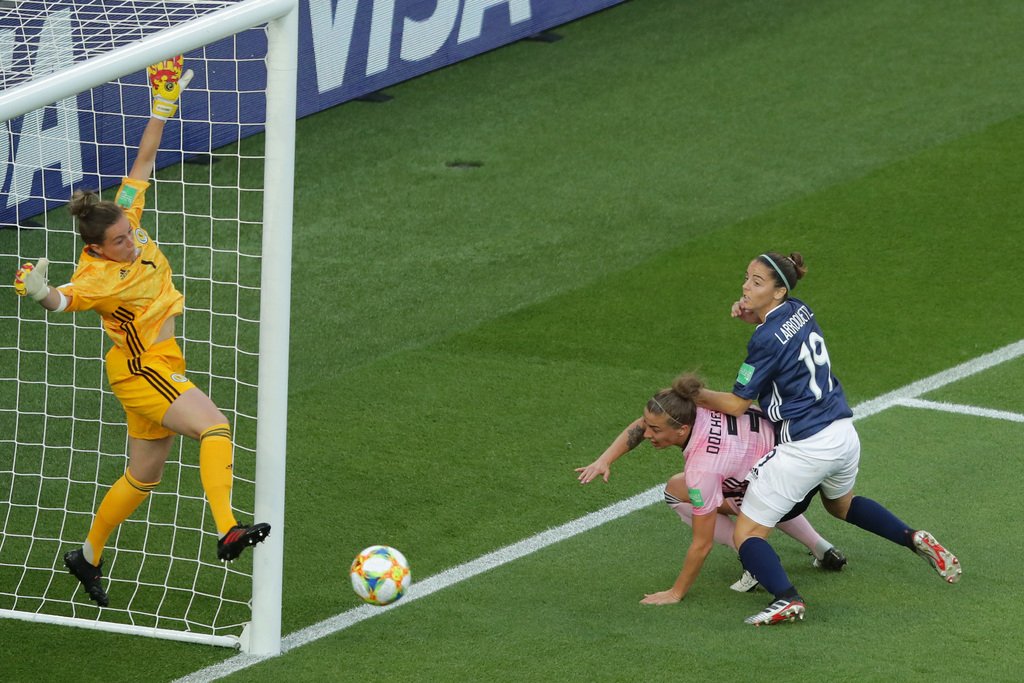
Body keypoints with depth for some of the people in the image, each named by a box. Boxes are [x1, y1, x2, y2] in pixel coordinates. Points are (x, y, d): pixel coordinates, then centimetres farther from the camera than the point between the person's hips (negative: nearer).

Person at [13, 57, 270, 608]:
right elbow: (64, 300, -45)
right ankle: (227, 532, -40)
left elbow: (143, 163, 4)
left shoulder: (125, 219, -5)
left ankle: (88, 556, 34)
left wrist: (162, 108, 0)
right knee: (215, 427, -28)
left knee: (144, 476, 18)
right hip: (140, 371, -9)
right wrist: (40, 292, -66)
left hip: (159, 366, 9)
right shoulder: (98, 276, -26)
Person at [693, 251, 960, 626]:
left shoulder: (767, 339, -17)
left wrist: (697, 394, 6)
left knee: (747, 534, -4)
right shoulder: (799, 311, 6)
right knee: (841, 503, 39)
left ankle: (786, 598, -27)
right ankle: (914, 538, 25)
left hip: (805, 448, -9)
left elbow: (737, 404, -12)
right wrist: (749, 313, 11)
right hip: (845, 436, 9)